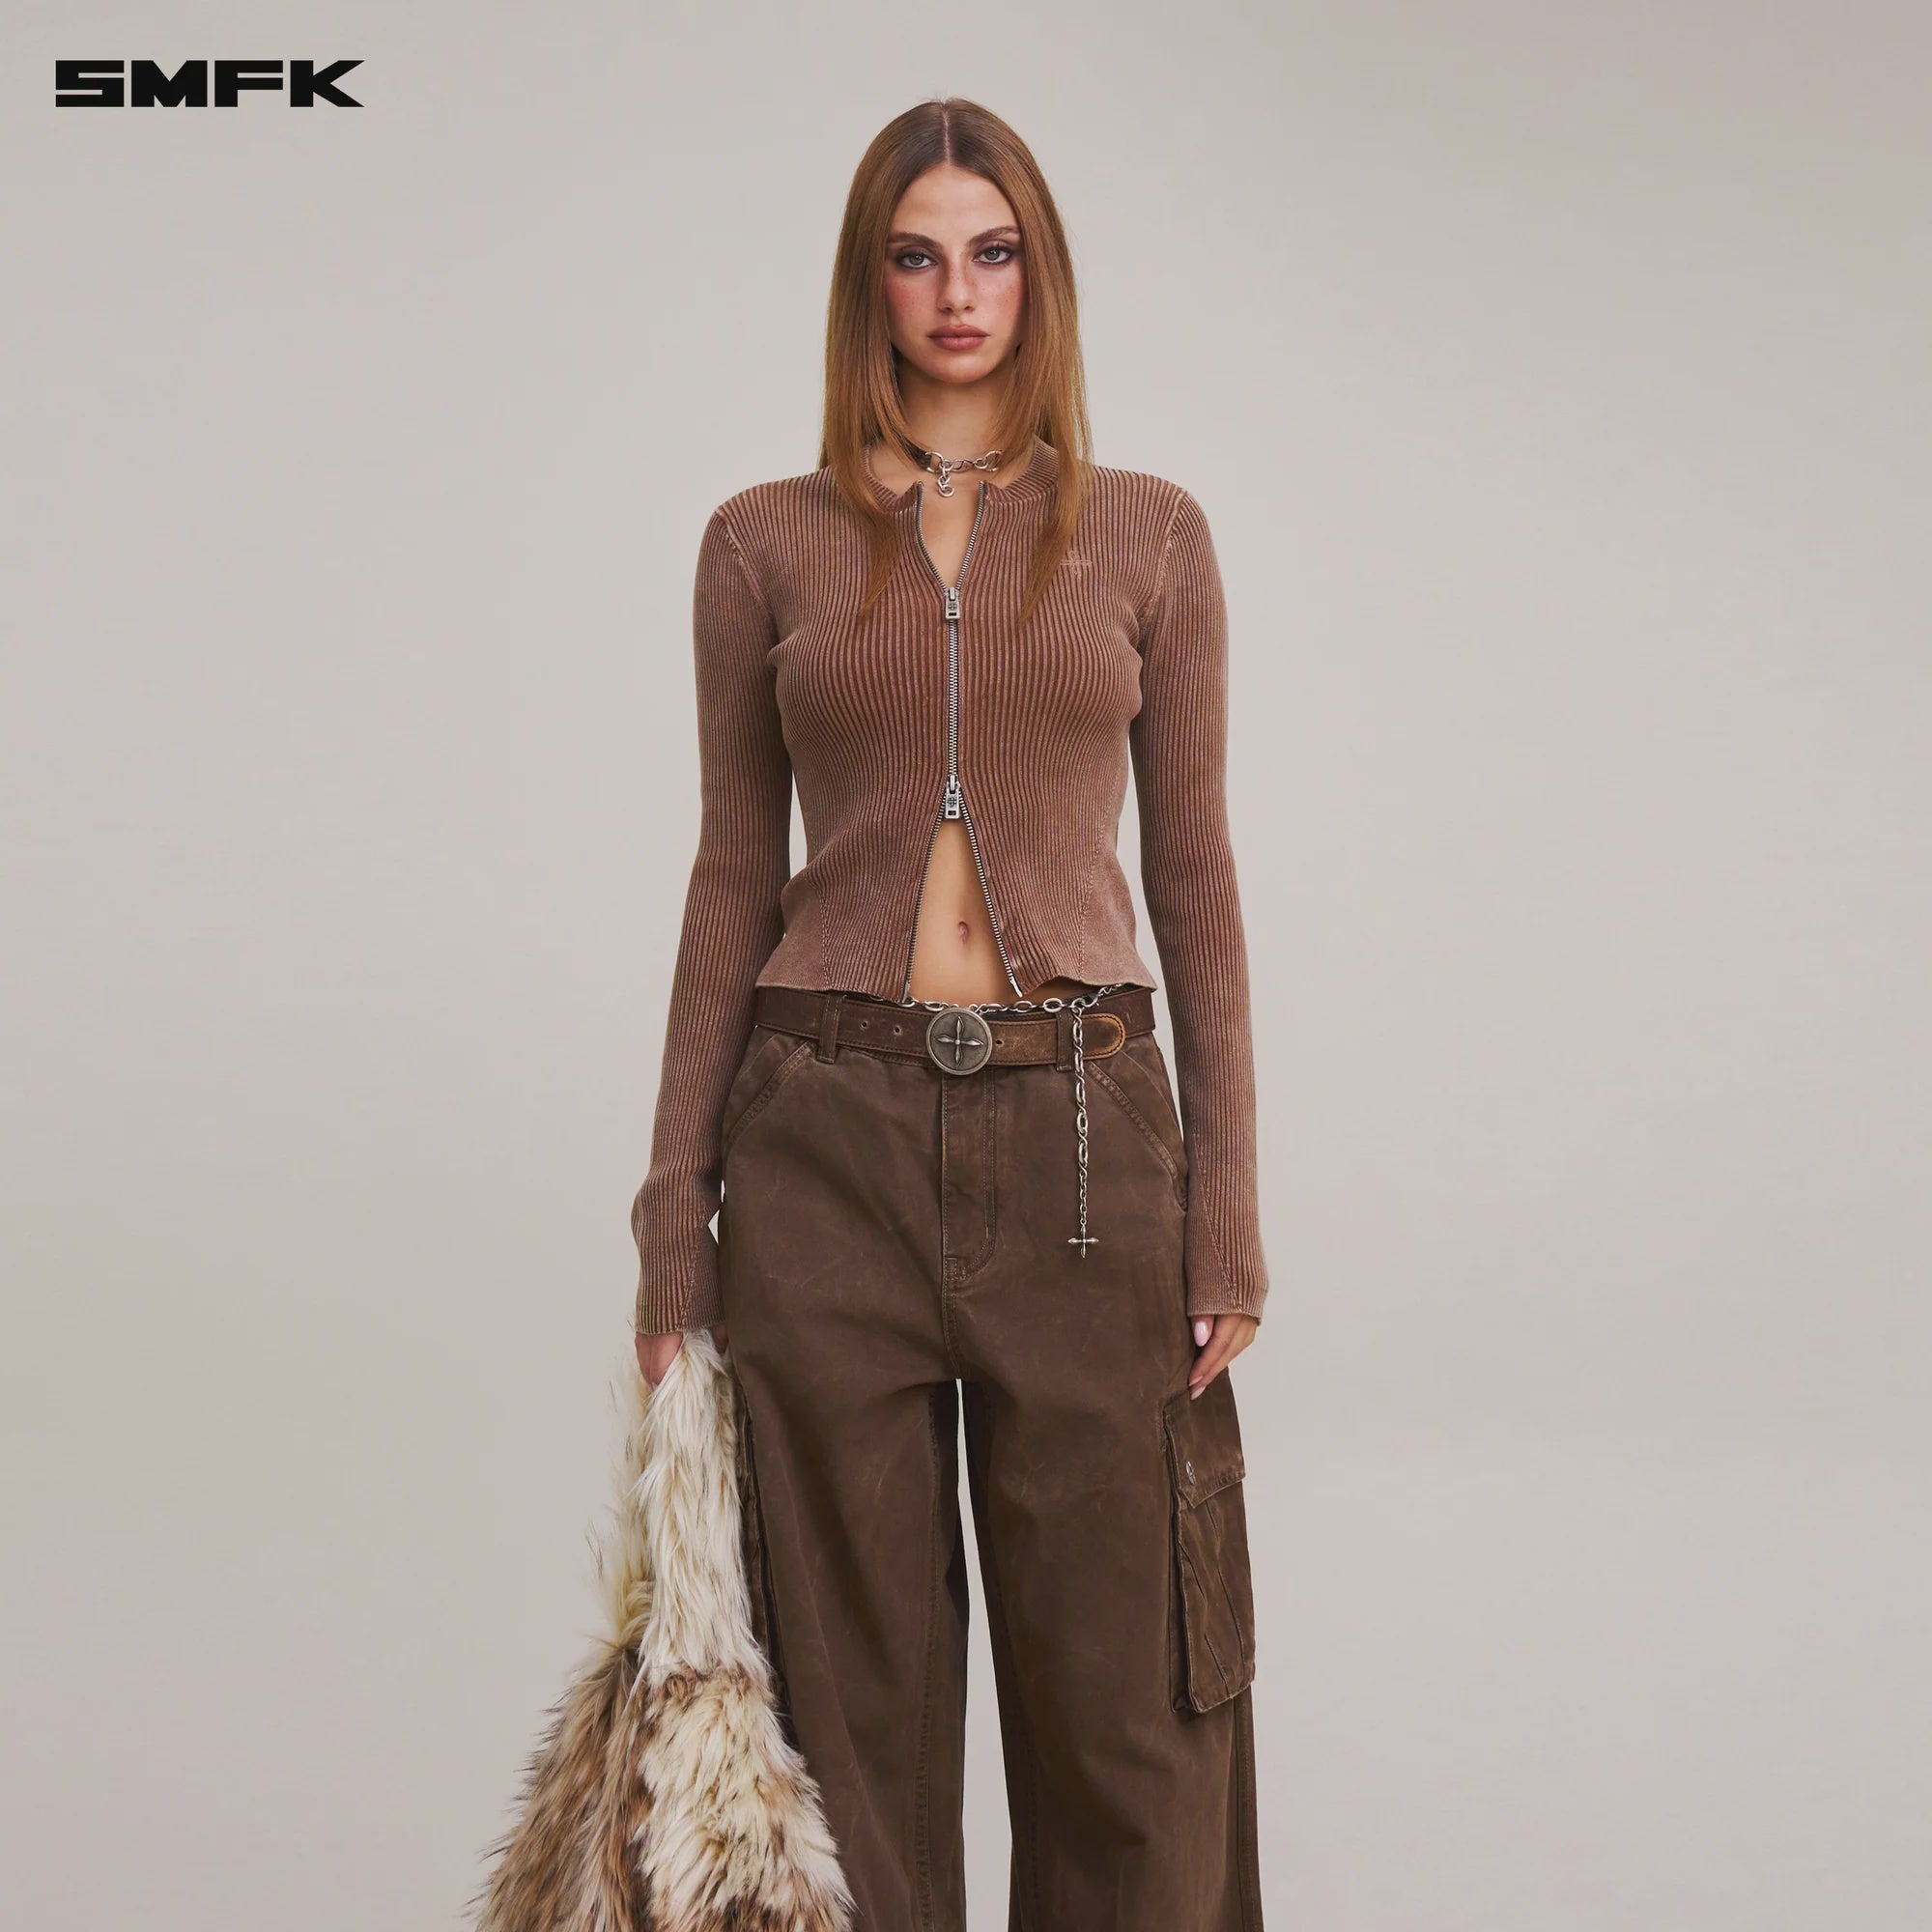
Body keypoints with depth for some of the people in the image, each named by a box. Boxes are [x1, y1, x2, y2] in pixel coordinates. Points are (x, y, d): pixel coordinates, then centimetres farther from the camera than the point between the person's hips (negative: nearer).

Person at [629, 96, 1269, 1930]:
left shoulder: (1149, 533, 6)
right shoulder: (765, 542, 6)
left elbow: (1192, 870, 6)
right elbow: (735, 875, 7)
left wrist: (1226, 1193, 0)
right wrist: (677, 1189, 4)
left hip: (1081, 1120, 0)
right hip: (830, 1128, 0)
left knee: (1125, 1677, 5)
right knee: (853, 1681, 9)